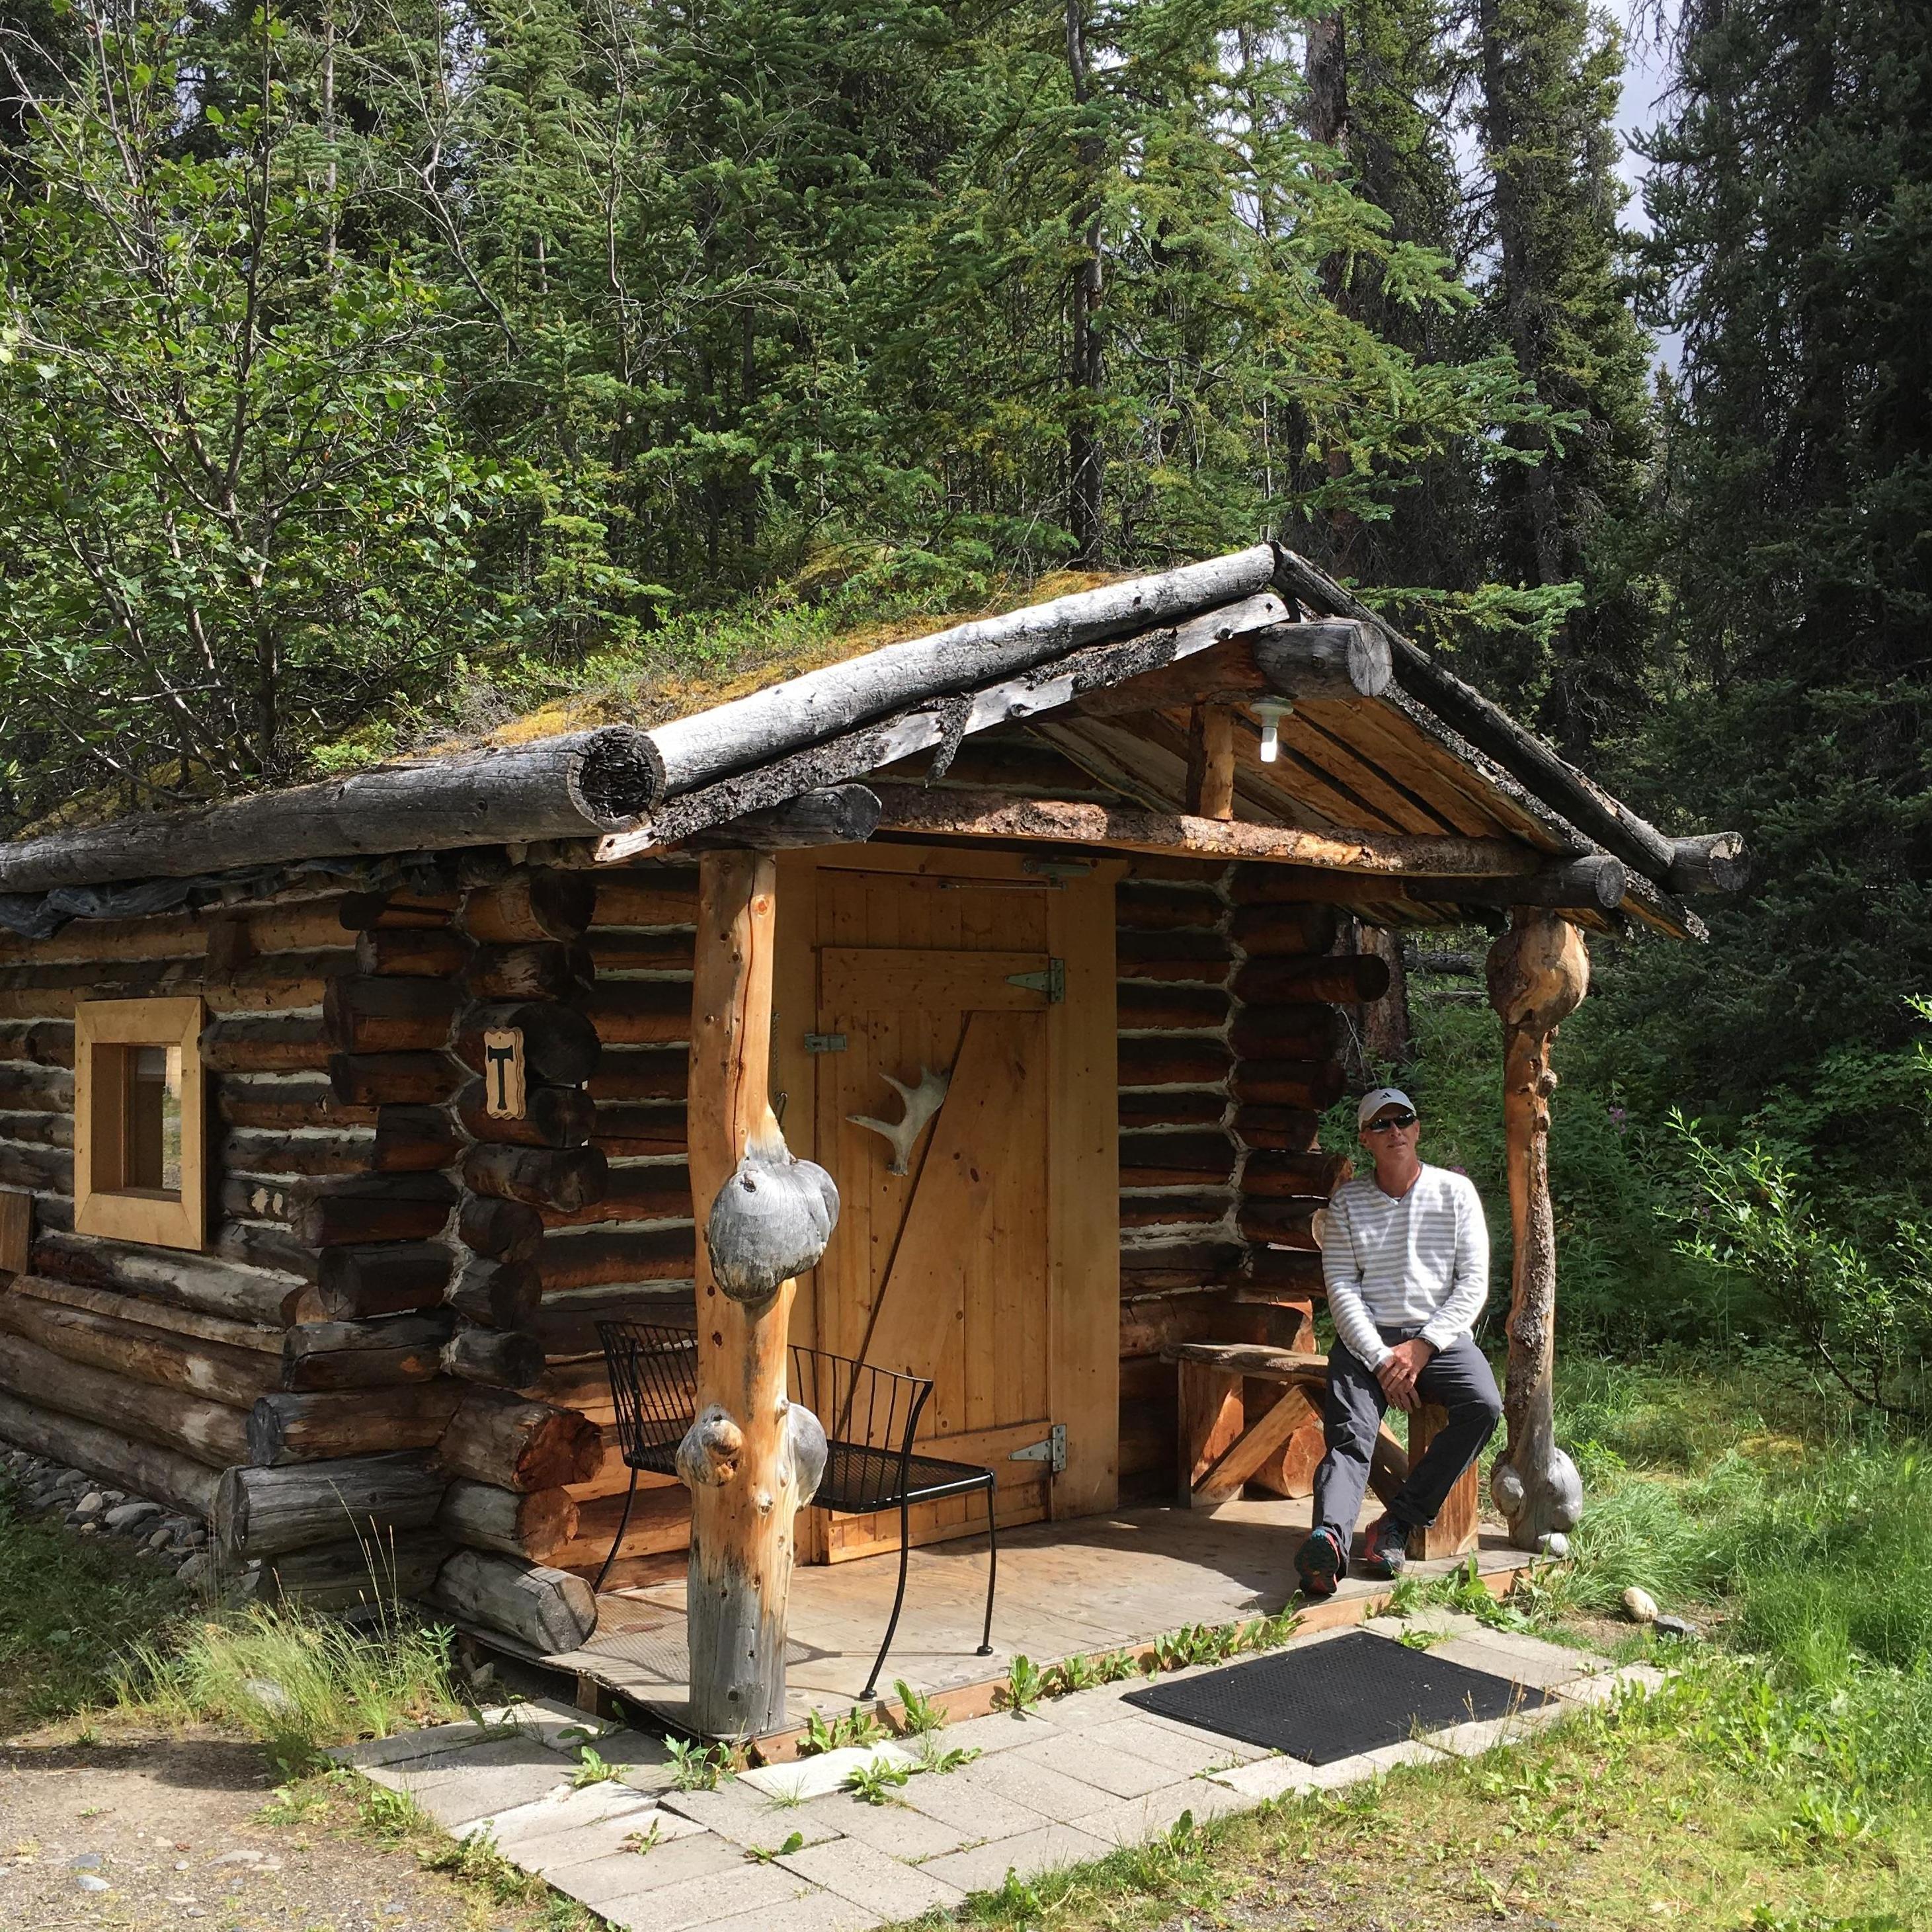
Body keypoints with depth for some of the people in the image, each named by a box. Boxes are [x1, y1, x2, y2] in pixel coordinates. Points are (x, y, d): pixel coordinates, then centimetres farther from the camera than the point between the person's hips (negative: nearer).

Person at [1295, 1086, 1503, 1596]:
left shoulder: (1455, 1191, 8)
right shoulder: (1348, 1201, 9)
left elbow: (1474, 1281, 1)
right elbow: (1342, 1287, 0)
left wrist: (1422, 1347, -10)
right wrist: (1381, 1358, -13)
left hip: (1440, 1336, 1)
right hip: (1366, 1338, 0)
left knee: (1483, 1406, -29)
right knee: (1348, 1436, -25)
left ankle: (1397, 1523, -26)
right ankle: (1330, 1538, -49)